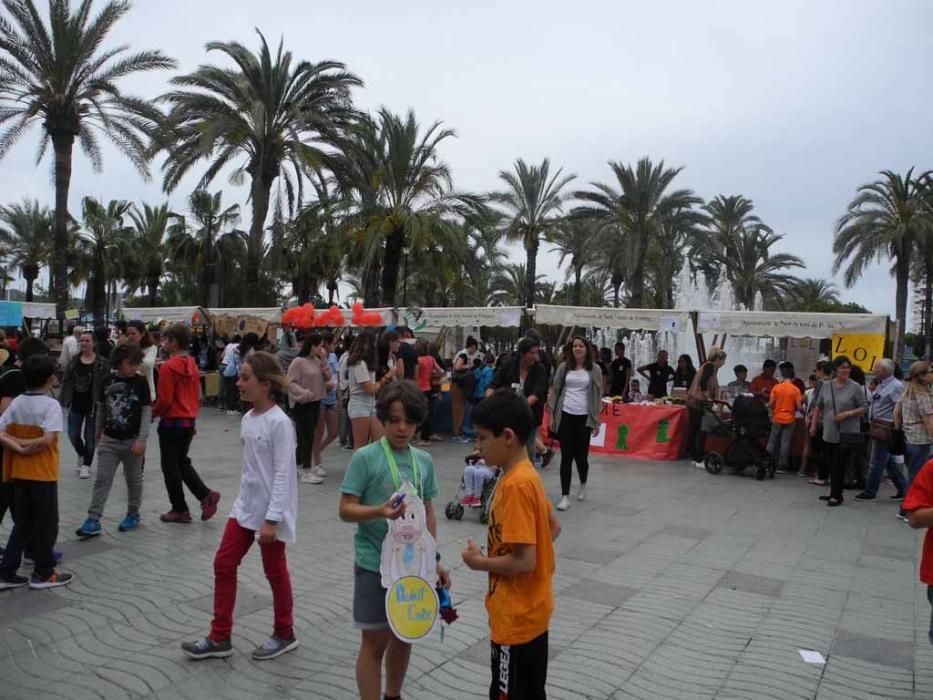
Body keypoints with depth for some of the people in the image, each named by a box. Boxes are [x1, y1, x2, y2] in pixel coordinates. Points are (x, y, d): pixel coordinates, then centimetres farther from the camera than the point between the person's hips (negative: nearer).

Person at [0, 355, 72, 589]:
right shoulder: (51, 405, -14)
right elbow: (47, 440, -23)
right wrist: (27, 445, -9)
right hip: (43, 474, -6)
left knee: (22, 523, 17)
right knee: (46, 524, 8)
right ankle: (43, 573, 16)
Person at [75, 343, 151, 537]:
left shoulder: (141, 382, -8)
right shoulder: (108, 381, 0)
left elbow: (147, 412, -10)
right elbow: (101, 408, 13)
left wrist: (141, 440, -15)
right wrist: (98, 432, 19)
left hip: (132, 441, -2)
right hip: (109, 440, 2)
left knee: (134, 479, 11)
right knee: (102, 479, 0)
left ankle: (133, 514, 26)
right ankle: (93, 520, 2)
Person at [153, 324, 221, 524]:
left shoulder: (168, 367, -17)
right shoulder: (192, 365, 6)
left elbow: (164, 400, -18)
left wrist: (154, 412, 1)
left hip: (171, 423, -7)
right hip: (189, 421, 7)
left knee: (170, 466, 6)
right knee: (183, 462, 19)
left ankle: (180, 510, 13)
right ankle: (206, 495, 6)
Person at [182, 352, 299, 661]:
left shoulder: (279, 423, -20)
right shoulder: (248, 419, 5)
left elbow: (283, 474, -21)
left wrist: (272, 519, -22)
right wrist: (245, 498, 16)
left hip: (271, 511, -8)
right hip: (245, 505, 8)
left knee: (275, 571, 8)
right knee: (223, 564, 9)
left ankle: (284, 634, 29)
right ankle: (219, 638, 23)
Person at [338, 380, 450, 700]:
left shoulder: (424, 460, 2)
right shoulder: (365, 457, -13)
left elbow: (428, 512, 10)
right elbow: (346, 510, -12)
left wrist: (434, 558, 9)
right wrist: (379, 511, -30)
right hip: (375, 563, -5)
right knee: (375, 640, 4)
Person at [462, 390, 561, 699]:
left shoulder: (516, 484, -25)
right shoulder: (524, 475, 4)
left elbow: (523, 561, -26)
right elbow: (553, 527, 15)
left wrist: (480, 562, -12)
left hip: (516, 617, -9)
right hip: (531, 611, 9)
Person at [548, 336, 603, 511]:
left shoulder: (594, 369, 2)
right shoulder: (564, 367, 5)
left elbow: (598, 395, 3)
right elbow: (555, 390, 8)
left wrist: (596, 420, 0)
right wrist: (552, 415, 4)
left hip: (584, 417, -1)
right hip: (565, 416, 1)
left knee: (581, 455, 4)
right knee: (566, 457, 0)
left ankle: (583, 485, 35)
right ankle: (565, 496, 5)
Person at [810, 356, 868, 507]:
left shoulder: (855, 387, -5)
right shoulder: (827, 386, 8)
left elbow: (864, 408, -3)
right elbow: (819, 407, 16)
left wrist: (847, 414, -17)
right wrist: (813, 424, 12)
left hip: (847, 434, -4)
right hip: (829, 433, 5)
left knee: (839, 465, -5)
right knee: (832, 465, 11)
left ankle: (836, 496, 1)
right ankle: (834, 493, 21)